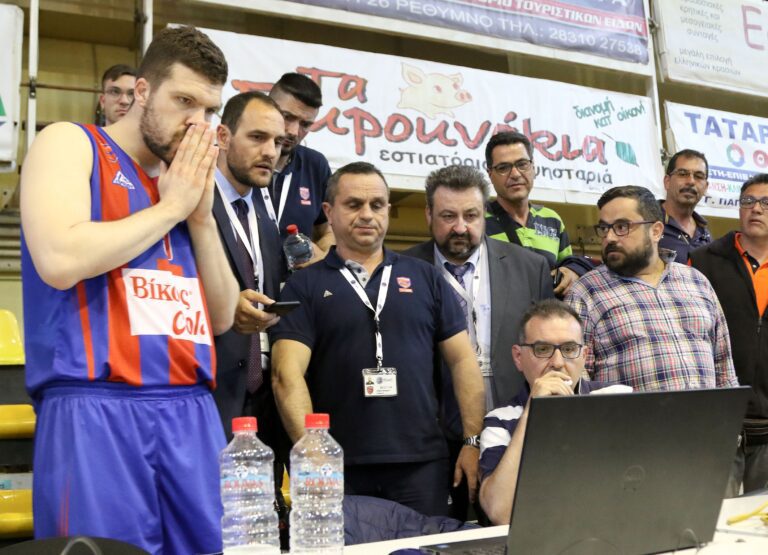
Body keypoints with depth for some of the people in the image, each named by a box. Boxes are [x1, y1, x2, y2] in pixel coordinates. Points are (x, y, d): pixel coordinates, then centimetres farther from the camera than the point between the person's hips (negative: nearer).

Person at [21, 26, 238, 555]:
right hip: (96, 408, -6)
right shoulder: (71, 144, 3)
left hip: (192, 412, 6)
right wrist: (171, 206, -5)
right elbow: (60, 261, -16)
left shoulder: (187, 181, 19)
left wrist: (201, 216, 4)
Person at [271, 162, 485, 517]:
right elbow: (287, 374, -7)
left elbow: (463, 361, 9)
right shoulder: (305, 286, 3)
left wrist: (473, 442, 1)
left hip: (422, 462, 2)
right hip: (339, 467, -2)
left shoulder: (426, 278, 11)